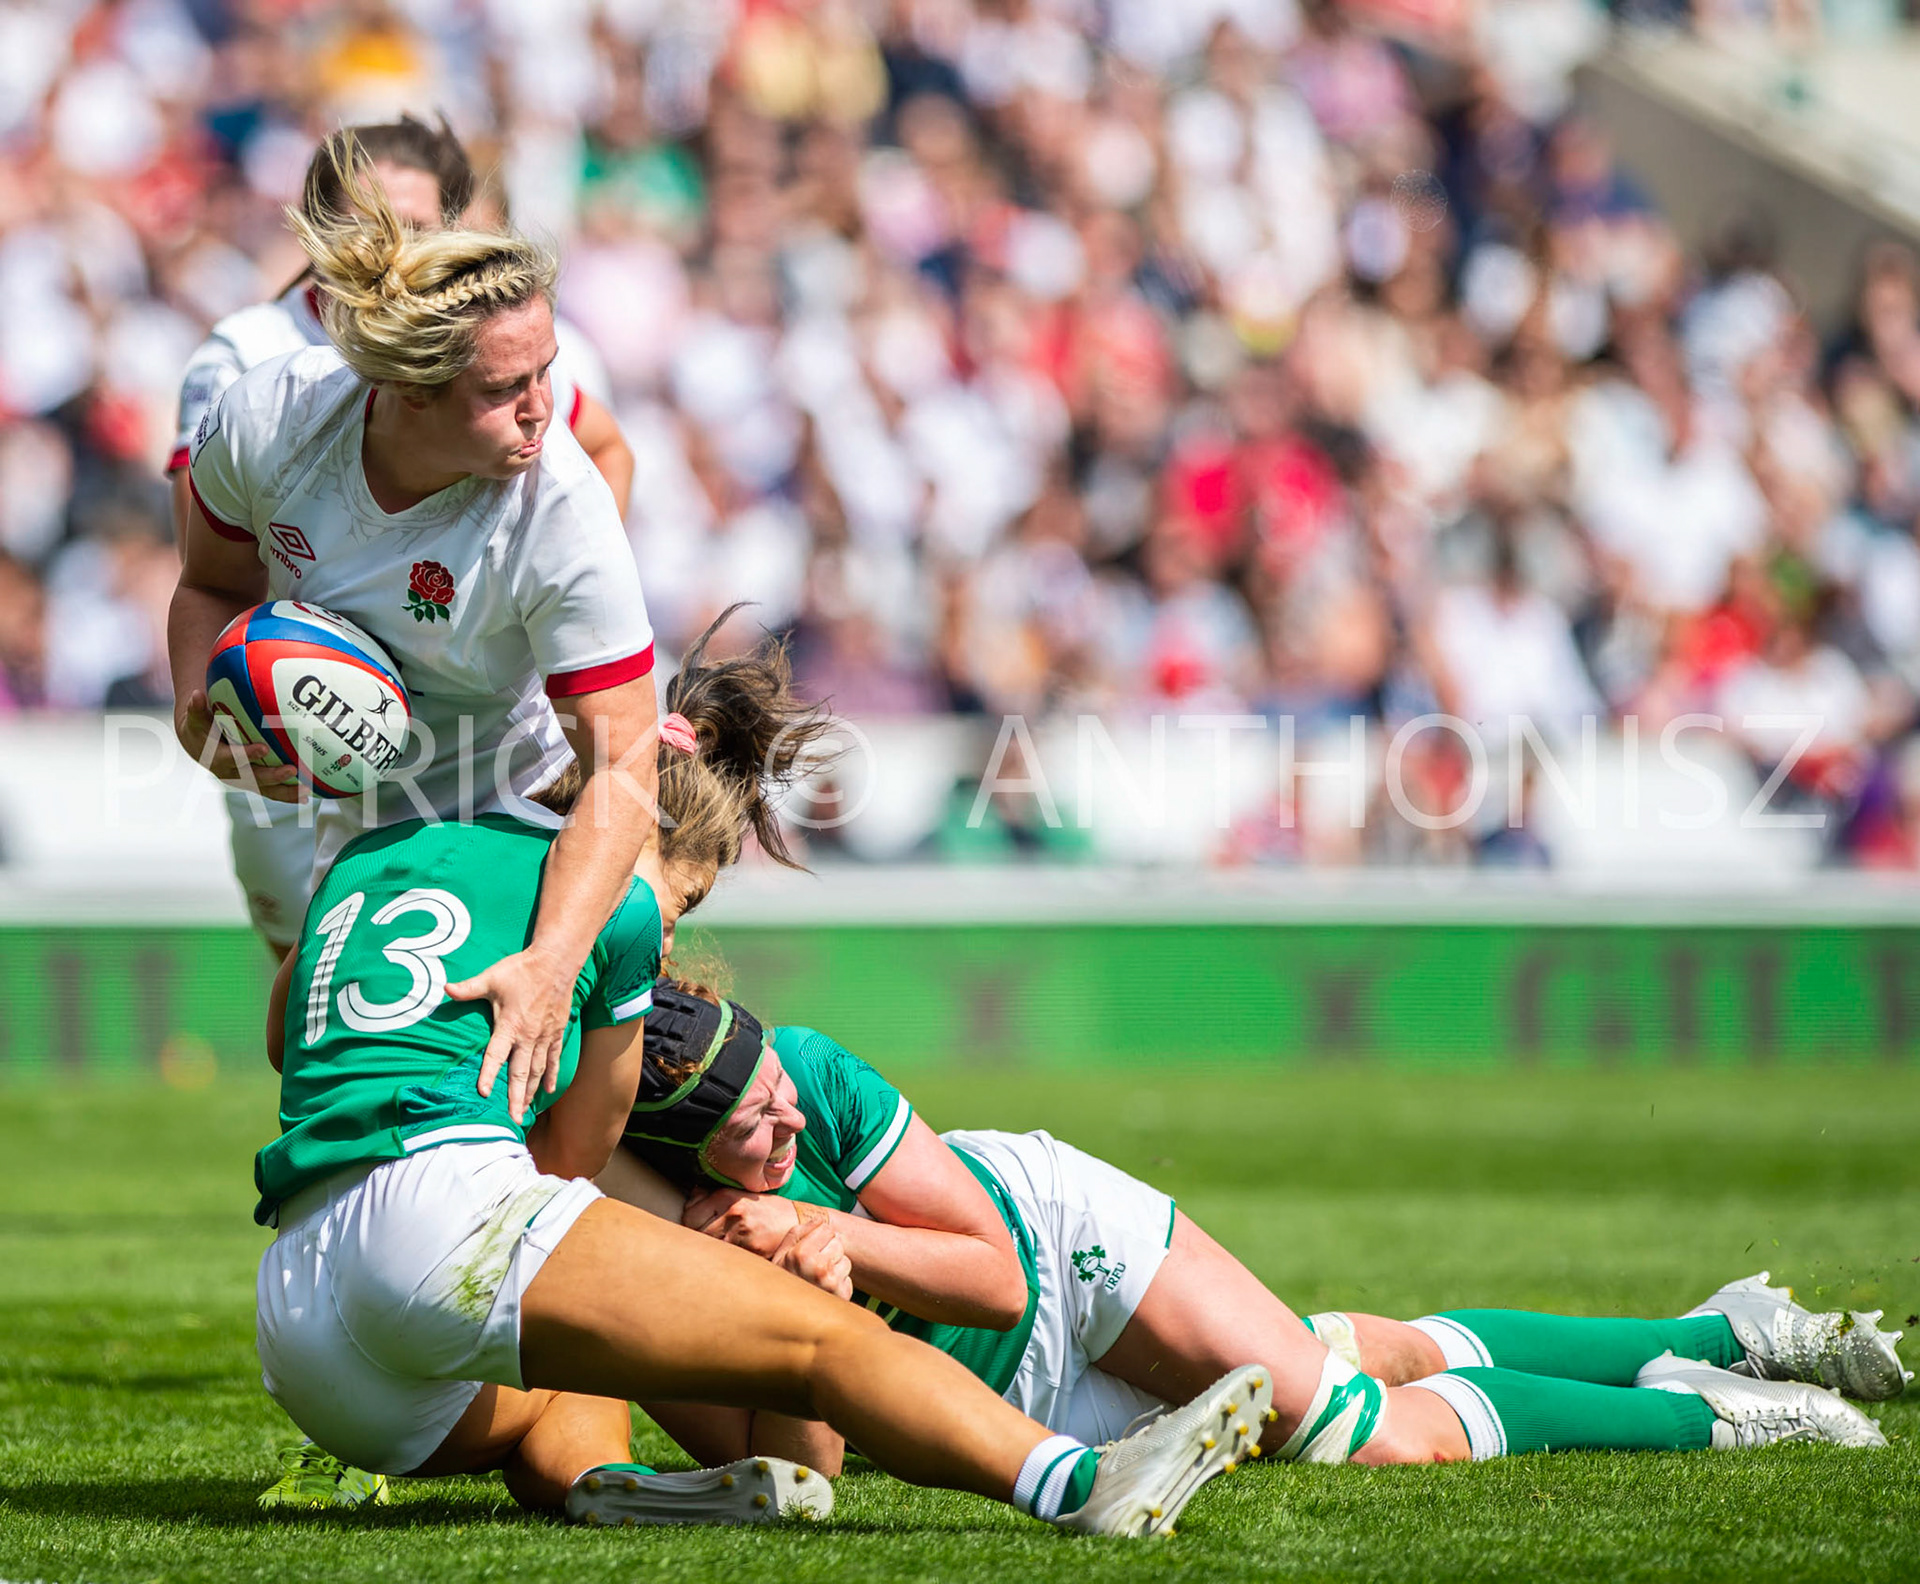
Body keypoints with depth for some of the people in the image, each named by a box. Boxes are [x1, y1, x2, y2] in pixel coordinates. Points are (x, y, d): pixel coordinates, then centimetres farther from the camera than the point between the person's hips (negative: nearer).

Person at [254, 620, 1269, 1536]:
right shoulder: (619, 909, 13)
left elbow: (282, 1041, 46)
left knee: (566, 1407, 30)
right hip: (441, 1201, -7)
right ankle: (1080, 1484, -27)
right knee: (821, 1335, -7)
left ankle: (588, 1475, -6)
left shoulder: (367, 854, 29)